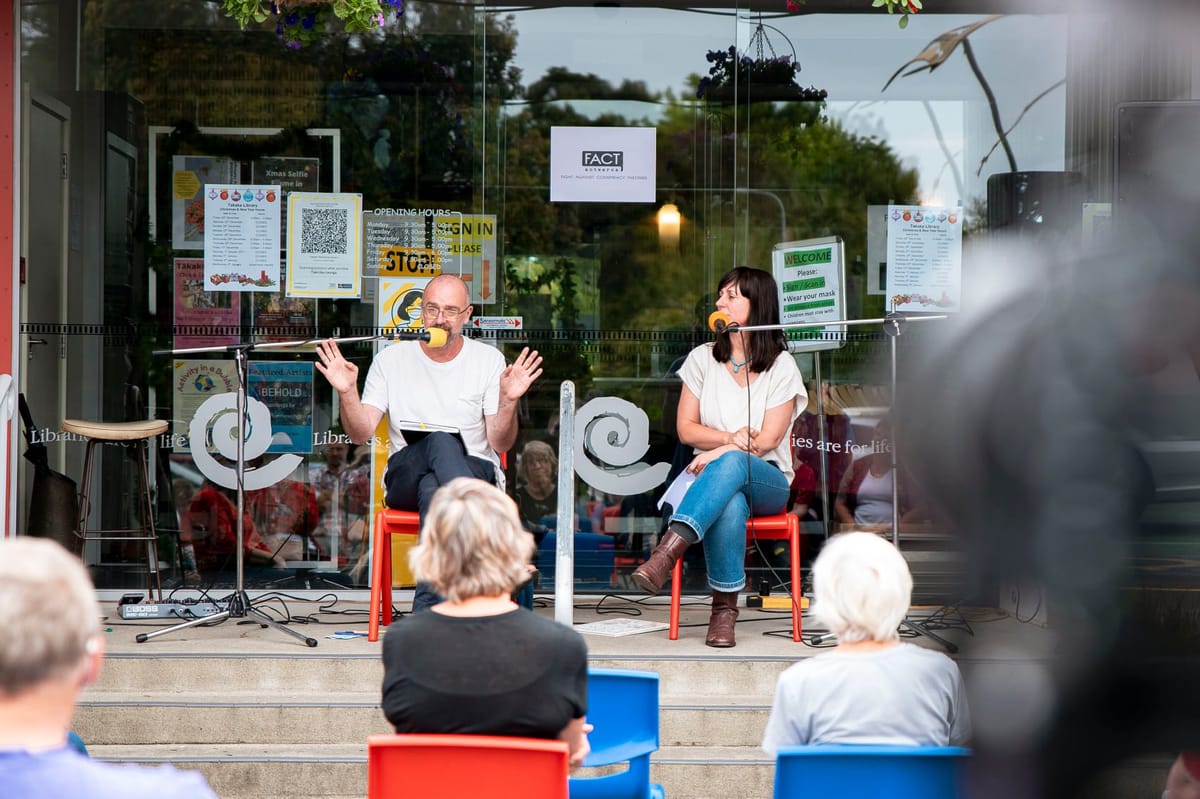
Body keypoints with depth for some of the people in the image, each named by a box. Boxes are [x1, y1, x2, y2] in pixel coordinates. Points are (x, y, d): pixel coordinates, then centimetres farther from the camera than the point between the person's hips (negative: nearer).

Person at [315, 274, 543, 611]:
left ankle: (428, 608, -47)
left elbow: (500, 443, -1)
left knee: (433, 488, -39)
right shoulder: (391, 359, 10)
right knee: (441, 441, -37)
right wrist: (347, 393, -16)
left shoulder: (489, 360, 7)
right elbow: (361, 434, 2)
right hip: (406, 476, 0)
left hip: (475, 472, 0)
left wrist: (508, 401, -20)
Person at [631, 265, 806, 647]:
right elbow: (685, 428, 6)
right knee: (730, 505, -39)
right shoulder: (703, 359, 11)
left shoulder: (781, 365, 2)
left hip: (766, 479, -1)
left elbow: (767, 440, -7)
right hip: (714, 474, 1)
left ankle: (667, 551, -55)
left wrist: (720, 452, -21)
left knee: (731, 464, -41)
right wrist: (731, 438, -12)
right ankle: (724, 609, -37)